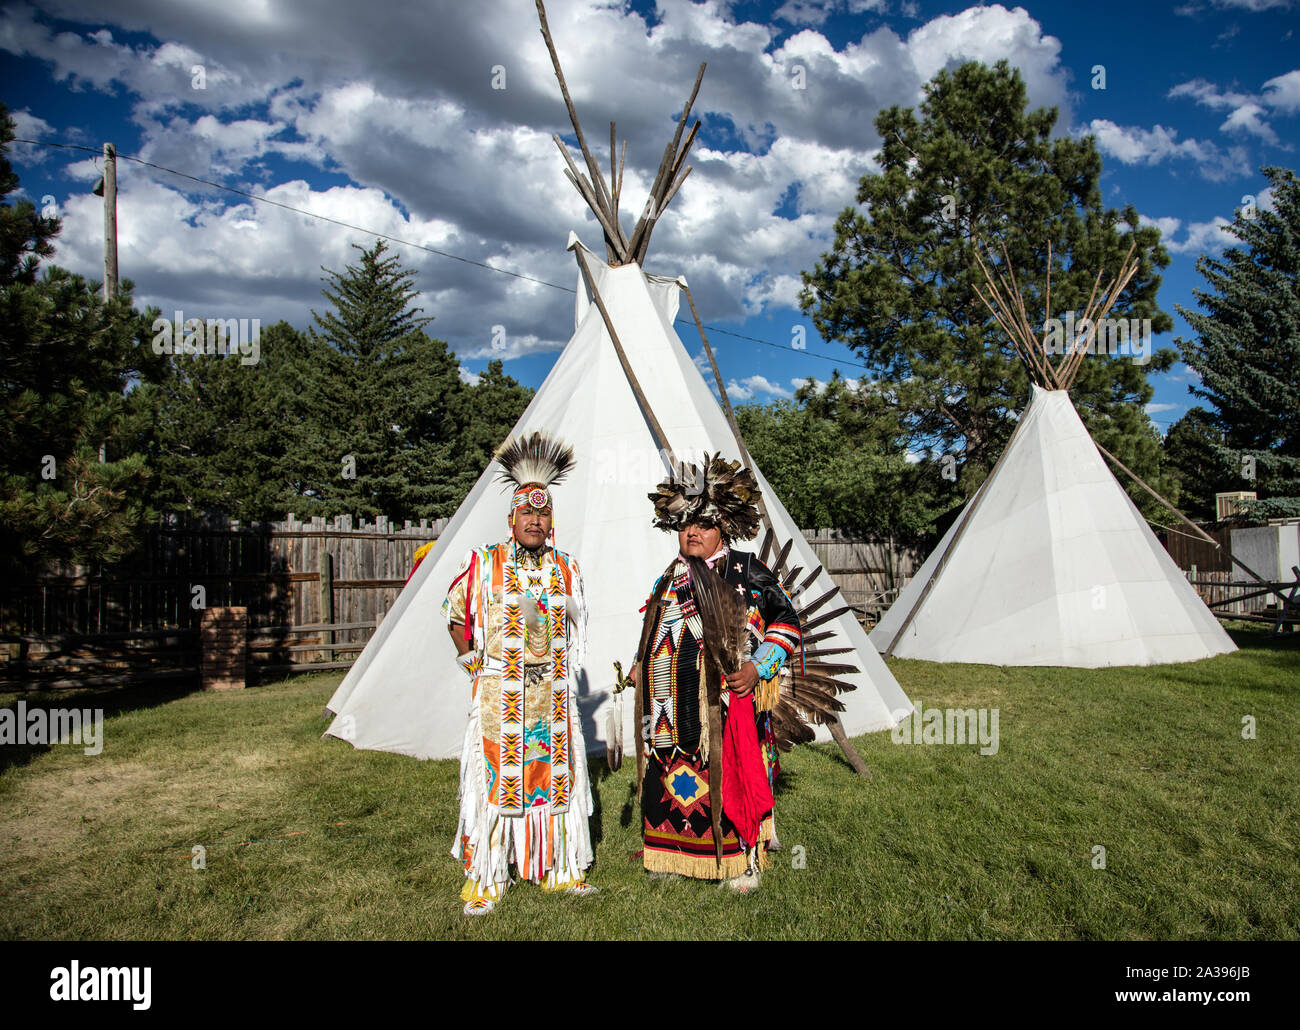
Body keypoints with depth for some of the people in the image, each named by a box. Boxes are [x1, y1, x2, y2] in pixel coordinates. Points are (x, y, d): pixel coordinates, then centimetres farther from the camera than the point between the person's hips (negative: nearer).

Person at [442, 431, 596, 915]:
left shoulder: (567, 569, 7)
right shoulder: (482, 564, -3)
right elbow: (457, 617, 8)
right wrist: (473, 662, 2)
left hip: (553, 693, 3)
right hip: (498, 693, -3)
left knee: (557, 775, 9)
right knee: (495, 779, 1)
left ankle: (562, 869, 24)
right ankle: (484, 880, 15)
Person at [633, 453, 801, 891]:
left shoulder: (746, 571, -4)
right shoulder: (669, 579, 13)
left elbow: (787, 621, -3)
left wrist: (758, 667, -12)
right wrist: (639, 668, 15)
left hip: (729, 700, -5)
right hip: (675, 705, 5)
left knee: (732, 776, 0)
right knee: (674, 779, 11)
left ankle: (743, 861, 18)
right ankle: (677, 853, 30)